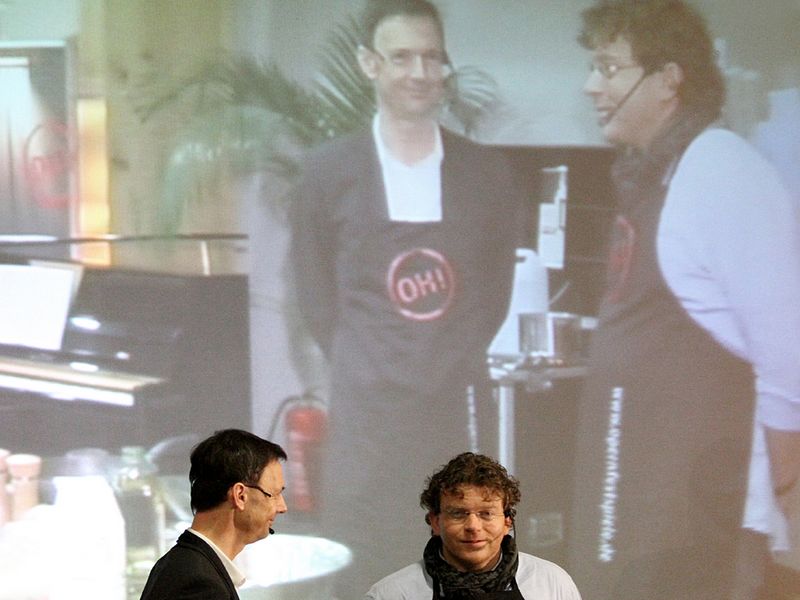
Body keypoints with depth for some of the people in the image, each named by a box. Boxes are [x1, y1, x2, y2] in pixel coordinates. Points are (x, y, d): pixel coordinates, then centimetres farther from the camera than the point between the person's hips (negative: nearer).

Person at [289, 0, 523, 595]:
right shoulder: (331, 171, 2)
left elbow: (496, 284, 14)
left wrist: (460, 358, 6)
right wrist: (359, 362, 4)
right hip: (366, 415, -2)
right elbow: (314, 291, 9)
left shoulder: (487, 172, 6)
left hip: (459, 411, 2)